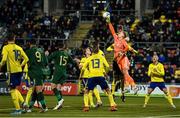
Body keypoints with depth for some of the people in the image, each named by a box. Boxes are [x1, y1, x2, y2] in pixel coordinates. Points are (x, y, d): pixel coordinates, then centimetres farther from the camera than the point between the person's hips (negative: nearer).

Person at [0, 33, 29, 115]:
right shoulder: (19, 48, 10)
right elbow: (26, 59, 10)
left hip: (12, 71, -6)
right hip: (19, 70, 6)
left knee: (13, 90, 0)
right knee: (15, 89, 20)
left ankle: (18, 109, -2)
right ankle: (23, 103, 4)